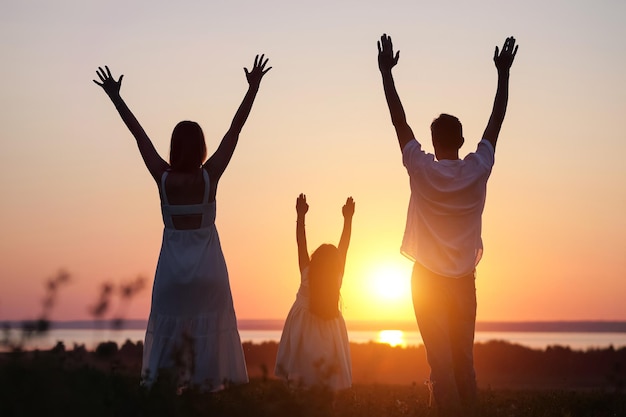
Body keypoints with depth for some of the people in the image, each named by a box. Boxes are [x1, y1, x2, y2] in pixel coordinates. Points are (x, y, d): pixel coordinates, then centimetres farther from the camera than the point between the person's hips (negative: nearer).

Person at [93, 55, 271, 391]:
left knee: (168, 331, 9)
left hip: (172, 271, 2)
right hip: (208, 270, -1)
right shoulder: (210, 176, -12)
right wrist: (253, 88, -6)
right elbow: (234, 131, -9)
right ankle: (209, 386, 0)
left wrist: (115, 97, 5)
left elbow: (139, 135, -2)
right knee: (209, 334, 3)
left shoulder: (163, 177, -9)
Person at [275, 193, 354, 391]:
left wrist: (301, 216, -4)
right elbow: (344, 246, -2)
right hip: (329, 328, 1)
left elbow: (301, 243, -8)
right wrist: (348, 219, 4)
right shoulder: (337, 277, -9)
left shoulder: (307, 275, -11)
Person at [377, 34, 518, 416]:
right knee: (465, 362, 8)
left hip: (427, 280, -2)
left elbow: (399, 119, -1)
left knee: (442, 364, -4)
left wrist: (386, 71, 7)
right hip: (463, 282, 2)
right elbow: (496, 120, 6)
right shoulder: (477, 169, -3)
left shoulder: (422, 169, -7)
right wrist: (503, 73, 15)